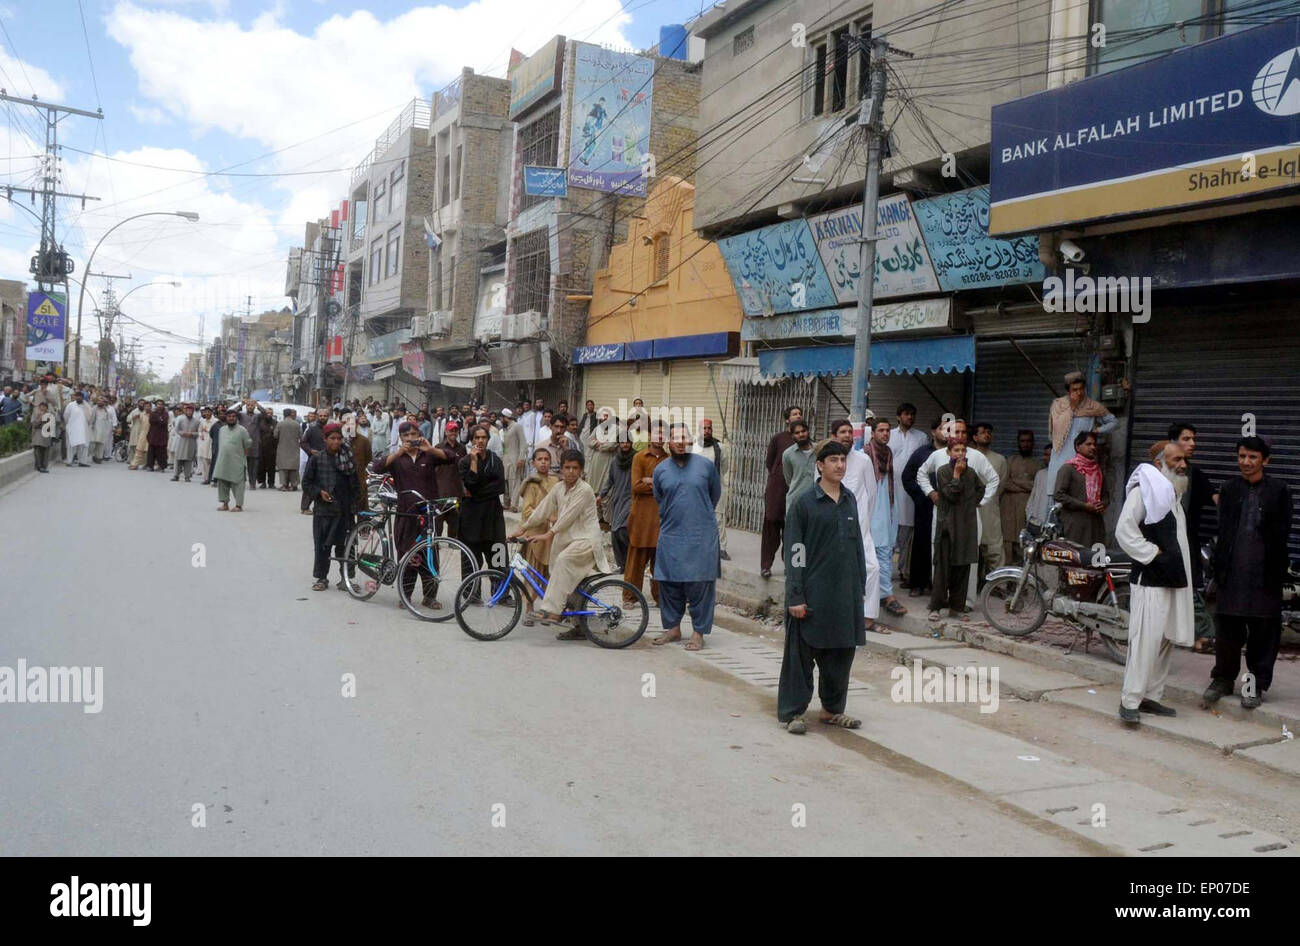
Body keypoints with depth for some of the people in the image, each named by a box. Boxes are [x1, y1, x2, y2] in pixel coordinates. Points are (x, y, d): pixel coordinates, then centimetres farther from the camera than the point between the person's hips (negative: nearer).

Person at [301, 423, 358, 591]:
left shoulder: (348, 458, 4)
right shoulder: (317, 459, 0)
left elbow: (353, 483, 4)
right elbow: (306, 483, 4)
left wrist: (353, 505, -3)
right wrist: (319, 492, -12)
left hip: (343, 509, 1)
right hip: (323, 509, -1)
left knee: (343, 545, 3)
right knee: (322, 545, 3)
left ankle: (345, 577, 15)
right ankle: (322, 578, 14)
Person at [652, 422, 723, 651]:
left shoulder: (706, 465, -1)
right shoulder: (660, 470, 5)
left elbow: (715, 494, 13)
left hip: (701, 536, -3)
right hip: (670, 536, 3)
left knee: (699, 585, -1)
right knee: (669, 584, 7)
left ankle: (698, 632, 8)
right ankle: (673, 628, 22)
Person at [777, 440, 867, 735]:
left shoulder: (850, 500, 11)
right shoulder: (805, 502, -6)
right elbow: (794, 552, -8)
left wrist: (860, 587, 14)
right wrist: (795, 597, -12)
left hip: (846, 594, 6)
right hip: (813, 594, -6)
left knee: (842, 654, 13)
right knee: (801, 654, 2)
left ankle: (833, 709, 27)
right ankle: (792, 712, 12)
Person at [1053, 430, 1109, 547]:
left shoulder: (1099, 470, 23)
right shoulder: (1068, 468, 0)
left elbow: (1106, 494, 27)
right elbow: (1058, 495, -8)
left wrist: (1103, 505, 3)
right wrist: (1083, 506, -12)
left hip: (1096, 523, 6)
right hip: (1075, 524, -6)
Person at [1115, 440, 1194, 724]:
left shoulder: (1172, 493, 19)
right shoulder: (1143, 490, -10)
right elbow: (1124, 530, -20)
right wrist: (1152, 553, -18)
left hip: (1174, 581, 10)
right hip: (1150, 581, -9)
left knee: (1166, 640, 12)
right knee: (1145, 640, -13)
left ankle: (1150, 696, 21)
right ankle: (1129, 701, -8)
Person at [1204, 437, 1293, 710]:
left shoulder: (1278, 491, -1)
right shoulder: (1229, 490, 9)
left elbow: (1282, 533, -3)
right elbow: (1223, 531, 9)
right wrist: (1220, 566, 1)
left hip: (1265, 574, -3)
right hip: (1232, 573, 3)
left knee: (1263, 632, 5)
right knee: (1227, 629, 8)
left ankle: (1257, 684, 15)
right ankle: (1223, 678, 22)